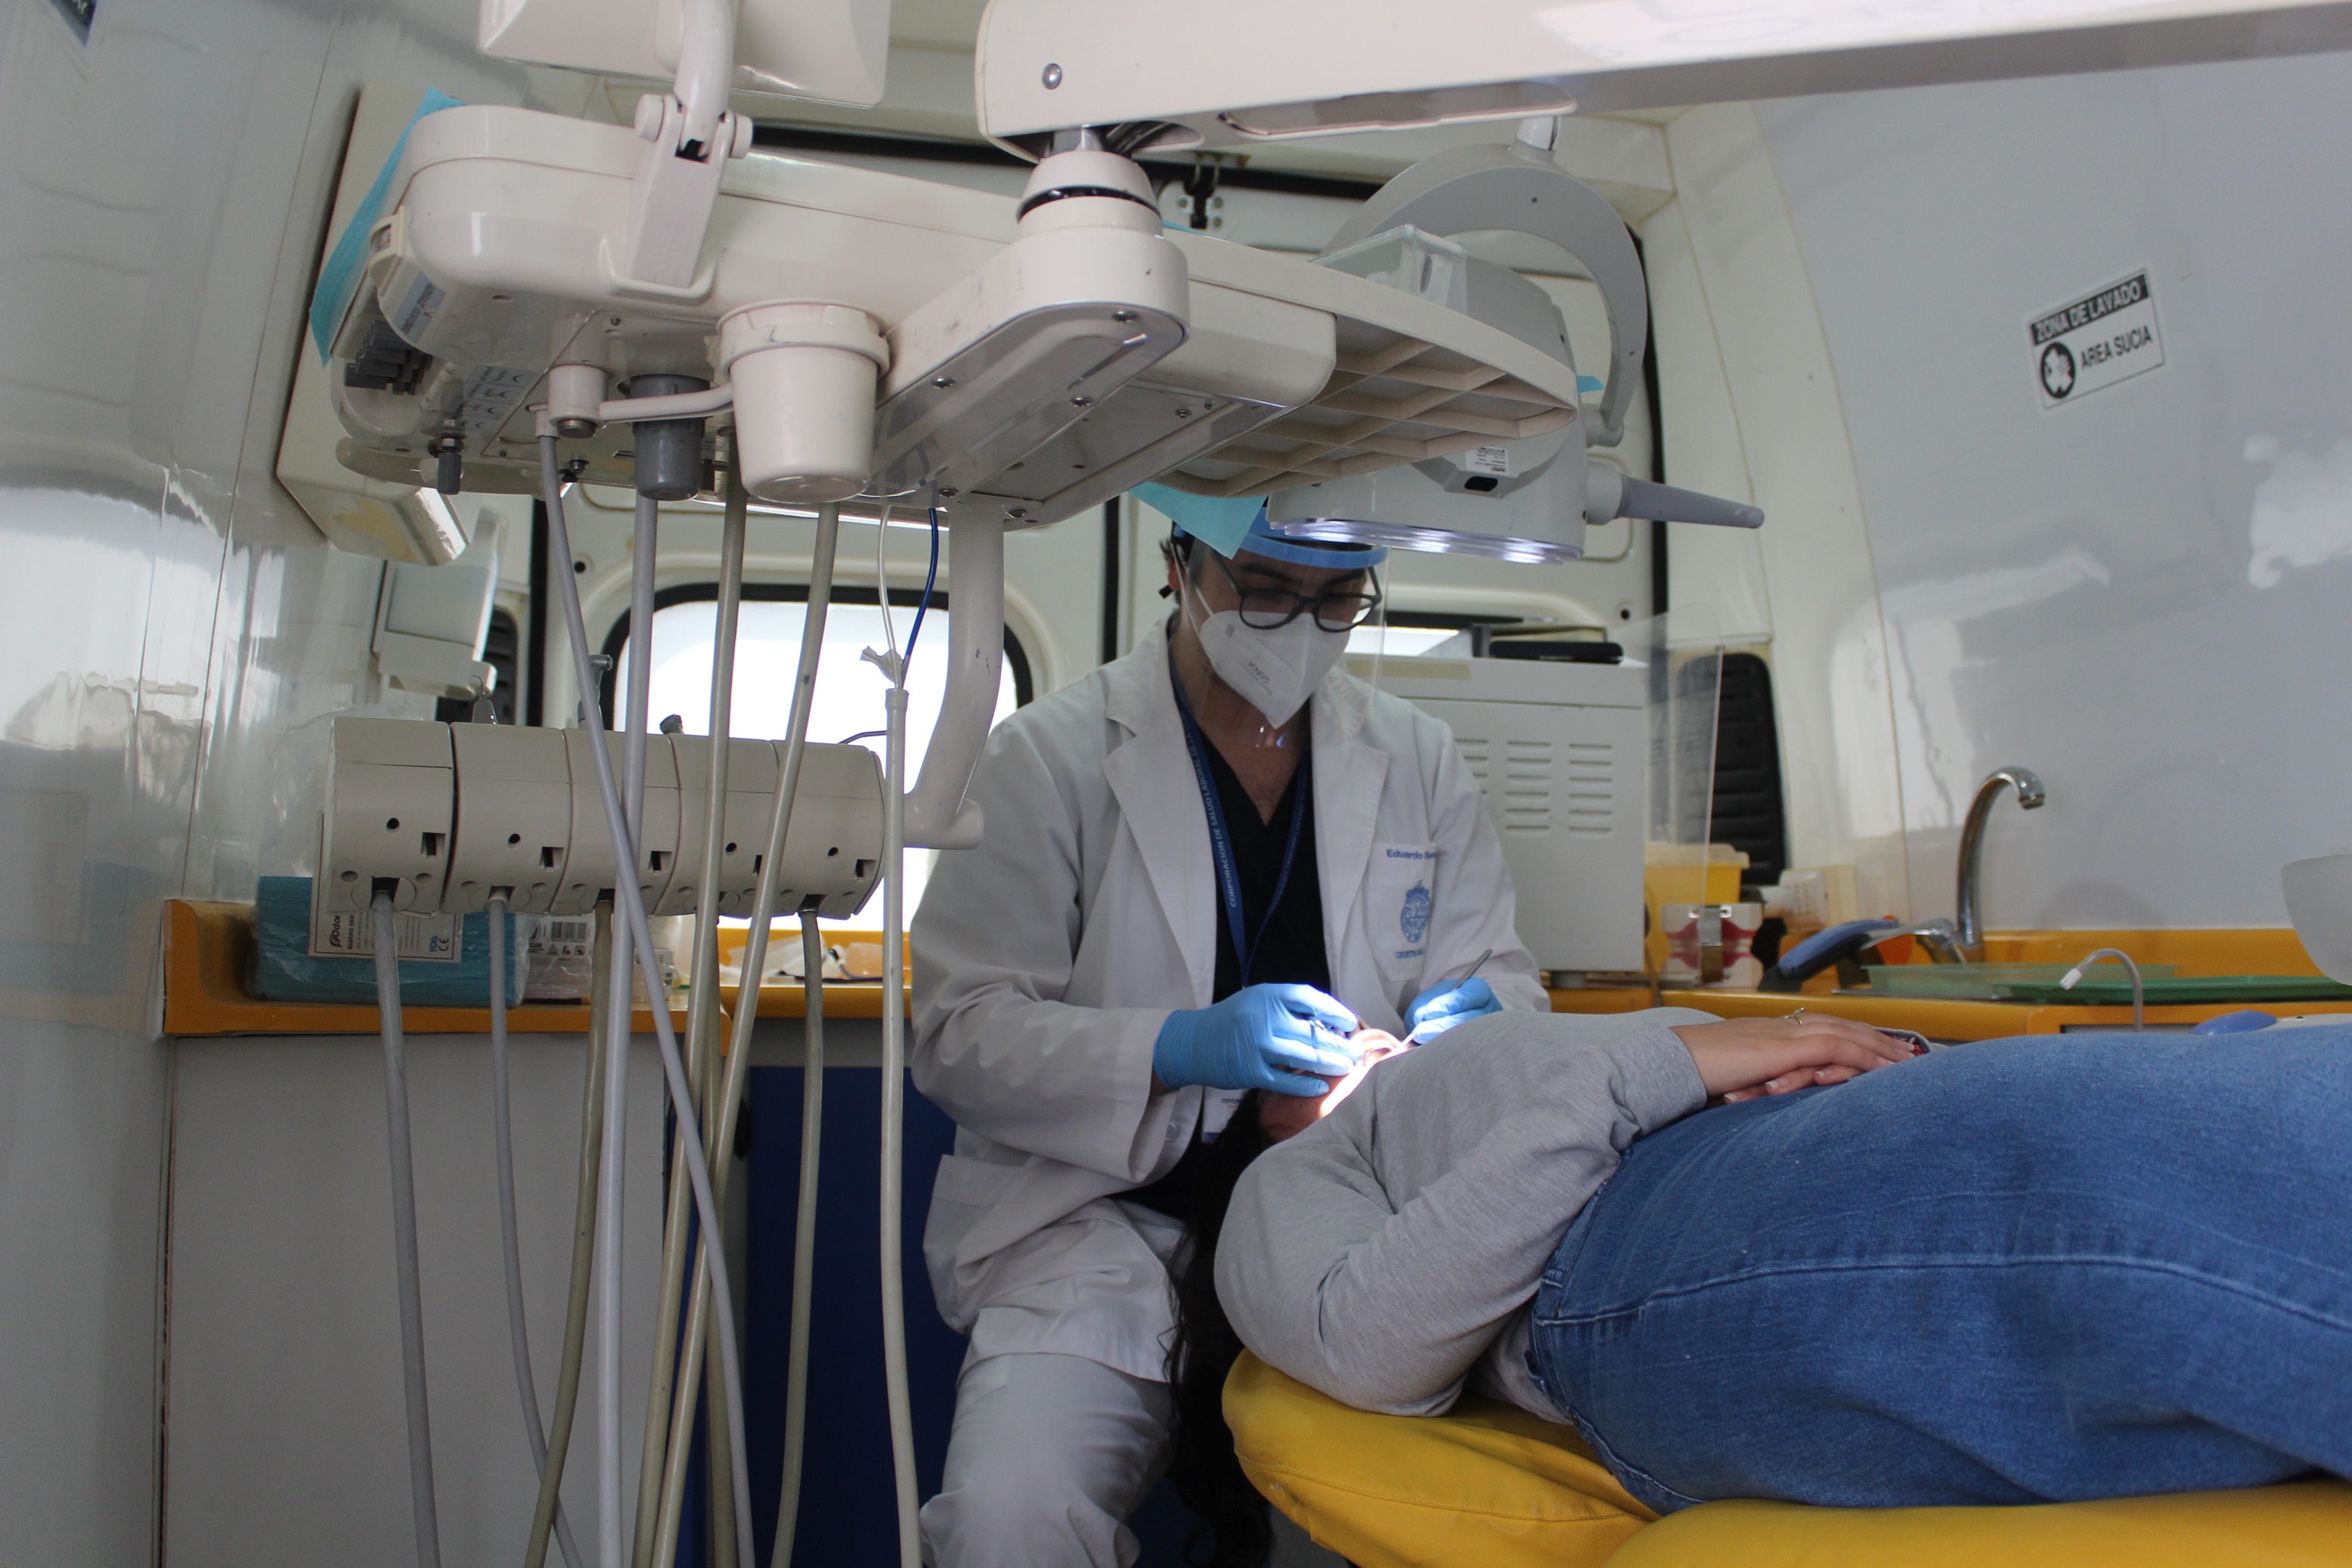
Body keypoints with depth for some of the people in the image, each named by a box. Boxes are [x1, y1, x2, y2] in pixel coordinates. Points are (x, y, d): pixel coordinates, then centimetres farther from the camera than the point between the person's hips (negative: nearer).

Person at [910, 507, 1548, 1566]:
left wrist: (1478, 1012, -9)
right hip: (1106, 1219, -3)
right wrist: (1181, 1047, -22)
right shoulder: (1051, 755, -1)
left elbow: (1500, 975, 16)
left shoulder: (1416, 758, 10)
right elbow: (958, 1032, -7)